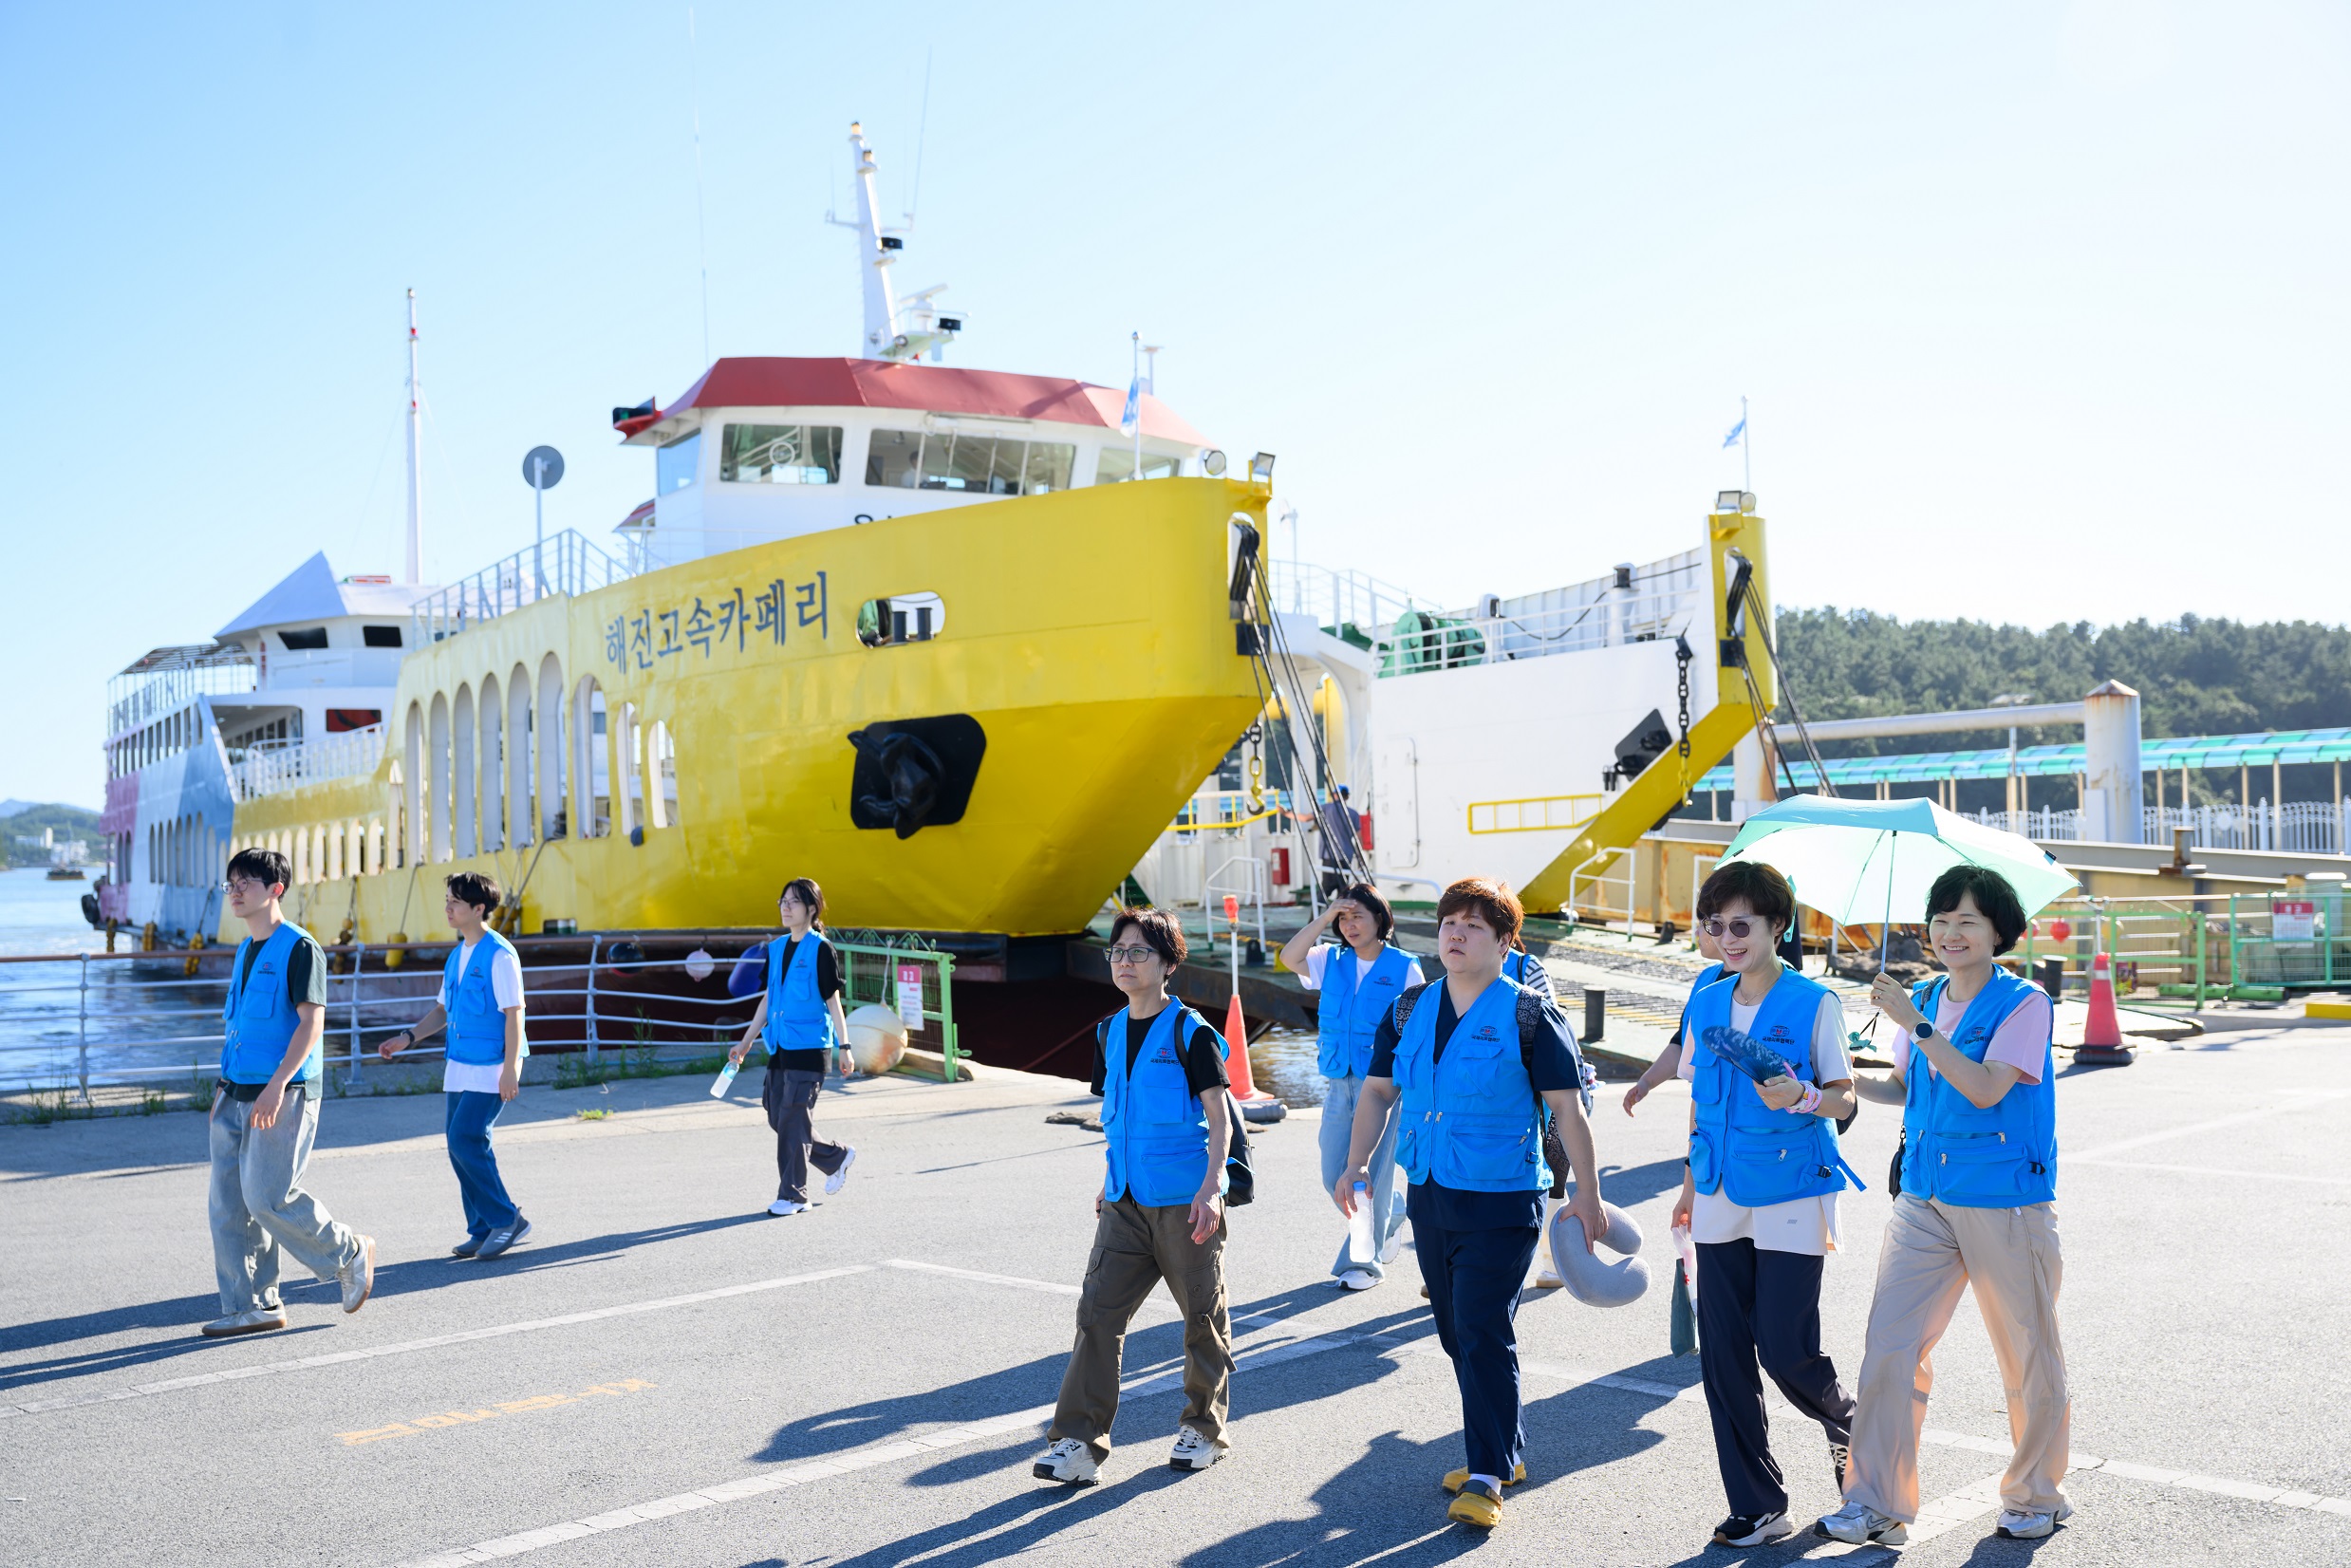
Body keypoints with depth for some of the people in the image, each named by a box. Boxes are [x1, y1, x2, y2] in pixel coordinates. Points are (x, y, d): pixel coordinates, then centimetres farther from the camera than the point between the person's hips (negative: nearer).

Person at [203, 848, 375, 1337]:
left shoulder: (299, 948, -10)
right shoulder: (245, 950, 17)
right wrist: (226, 1086, 20)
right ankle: (251, 1306, 11)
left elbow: (311, 1022, -17)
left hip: (283, 1095, -9)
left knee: (268, 1198, -11)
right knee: (228, 1202, 5)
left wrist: (277, 1086, -24)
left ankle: (350, 1254, 10)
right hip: (237, 1094, 9)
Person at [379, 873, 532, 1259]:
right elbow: (442, 1009, 21)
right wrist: (409, 1038, 8)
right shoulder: (456, 955, 13)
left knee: (467, 1139, -15)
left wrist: (511, 1068, -19)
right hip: (459, 1066, 8)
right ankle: (482, 1229, 16)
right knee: (461, 1145, 7)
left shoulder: (500, 955, -12)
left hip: (490, 1068, -8)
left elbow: (513, 1014, -15)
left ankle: (506, 1219, -2)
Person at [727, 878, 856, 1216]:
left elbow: (833, 1000, -7)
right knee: (778, 1119, 9)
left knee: (793, 1121, -7)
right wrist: (746, 1041, 17)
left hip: (809, 1048, -7)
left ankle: (792, 1195, 4)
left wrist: (844, 1047, -10)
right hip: (780, 1048, 7)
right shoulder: (776, 948, 12)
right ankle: (838, 1157, 28)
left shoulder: (821, 950, -7)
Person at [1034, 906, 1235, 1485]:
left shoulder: (1190, 1031, -8)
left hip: (1184, 1203, -5)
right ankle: (1078, 1442, -2)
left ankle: (1204, 1428, 24)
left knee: (1203, 1316, 7)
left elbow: (1219, 1116, -11)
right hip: (1126, 1203, 5)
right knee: (1098, 1311, -3)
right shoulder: (1110, 1031, 10)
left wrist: (1210, 1187, -21)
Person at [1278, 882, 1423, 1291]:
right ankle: (1392, 1216, 33)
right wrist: (1325, 916, -9)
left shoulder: (1404, 968, -2)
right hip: (1338, 1083, 5)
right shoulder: (1331, 961, 9)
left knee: (1371, 1174, -1)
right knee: (1335, 1176, 8)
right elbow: (1289, 958, -5)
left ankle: (1364, 1261, 11)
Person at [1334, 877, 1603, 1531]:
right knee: (1456, 1334, 14)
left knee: (1485, 1334, -9)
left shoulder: (1528, 1016, -7)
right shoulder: (1409, 1011, 8)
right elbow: (1378, 1089, 14)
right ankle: (1507, 1450, 29)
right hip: (1428, 1198, 6)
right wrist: (1354, 1164, 6)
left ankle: (1487, 1477, 0)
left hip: (1502, 1202, -6)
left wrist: (1587, 1193, -6)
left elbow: (1567, 1108, -6)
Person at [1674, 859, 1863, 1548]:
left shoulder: (1814, 1003, -6)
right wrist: (1691, 1181, 18)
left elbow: (1844, 1095, -4)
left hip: (1792, 1197, -5)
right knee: (1722, 1357, 4)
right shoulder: (1706, 1005, 9)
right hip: (1721, 1204, 5)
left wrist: (1801, 1097, -25)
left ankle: (1849, 1426, 29)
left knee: (1785, 1350, -5)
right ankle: (1757, 1508, 15)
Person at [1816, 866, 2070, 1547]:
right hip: (1925, 1200, 5)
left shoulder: (2024, 1003, -7)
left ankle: (2035, 1496, 29)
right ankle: (1876, 1503, 4)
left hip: (2004, 1203, -5)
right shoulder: (1926, 1001, 10)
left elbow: (1987, 1088, -20)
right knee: (1889, 1347, -3)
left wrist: (1917, 1025, -23)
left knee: (2027, 1358, 9)